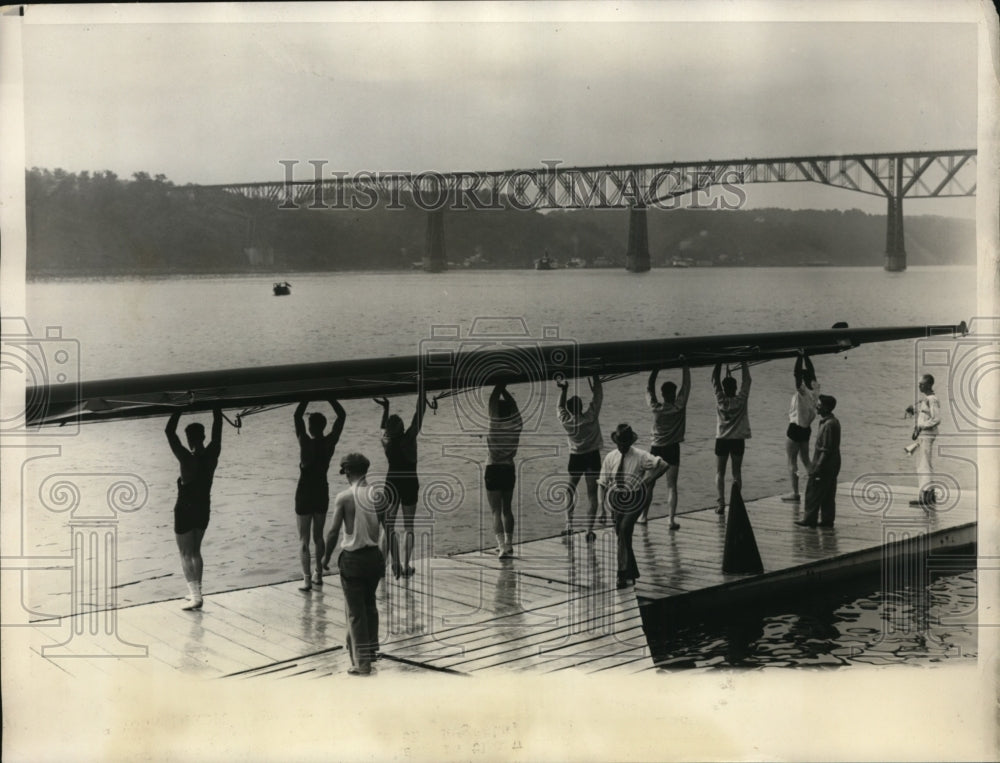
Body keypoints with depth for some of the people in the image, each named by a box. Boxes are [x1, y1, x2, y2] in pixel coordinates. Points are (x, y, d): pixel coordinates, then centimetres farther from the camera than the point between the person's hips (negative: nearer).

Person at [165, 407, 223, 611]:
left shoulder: (188, 459, -23)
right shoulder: (212, 455, -9)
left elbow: (169, 432, -21)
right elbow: (217, 426, 4)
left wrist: (180, 408, -17)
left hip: (185, 511, -6)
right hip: (204, 510, 6)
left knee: (185, 555, 2)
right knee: (195, 552, 20)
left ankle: (196, 596, -5)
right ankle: (196, 592, 25)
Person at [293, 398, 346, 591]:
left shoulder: (306, 443, -17)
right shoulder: (330, 442, -7)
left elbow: (297, 415, -14)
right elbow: (342, 415, 2)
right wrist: (328, 398, 0)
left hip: (305, 494, -4)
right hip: (322, 493, 4)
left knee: (304, 539, 0)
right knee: (318, 536, 18)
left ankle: (307, 579, -6)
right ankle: (318, 575, 22)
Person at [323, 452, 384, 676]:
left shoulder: (344, 497, -12)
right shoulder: (377, 494, 0)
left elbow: (334, 531, -11)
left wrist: (326, 557, 2)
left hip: (352, 559, -4)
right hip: (374, 556, 4)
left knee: (355, 611, 2)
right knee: (370, 604, 23)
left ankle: (362, 662, 3)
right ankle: (371, 648, 33)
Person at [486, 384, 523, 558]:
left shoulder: (495, 424, -12)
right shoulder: (516, 426, -2)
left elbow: (492, 401, -5)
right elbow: (513, 404, 12)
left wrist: (499, 387, 8)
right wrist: (504, 390, 20)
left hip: (493, 470, -5)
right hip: (509, 470, 5)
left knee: (496, 511, -5)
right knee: (507, 509, 18)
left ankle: (502, 545, -17)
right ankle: (508, 543, 22)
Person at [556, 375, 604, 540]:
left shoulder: (566, 421, -11)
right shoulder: (590, 417, -17)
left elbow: (560, 407, 10)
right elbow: (598, 394, -9)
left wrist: (563, 389, 20)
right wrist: (594, 376, 0)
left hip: (575, 457, 2)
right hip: (592, 456, -2)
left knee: (570, 491, 15)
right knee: (592, 493, 1)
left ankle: (569, 525, 7)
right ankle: (589, 529, -4)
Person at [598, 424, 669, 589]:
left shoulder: (641, 456, -9)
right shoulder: (610, 458, 2)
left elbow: (663, 465, -13)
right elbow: (602, 483, 3)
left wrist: (647, 481, -17)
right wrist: (601, 505, -8)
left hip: (635, 501, -5)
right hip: (616, 502, 5)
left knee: (624, 530, -24)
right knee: (621, 535, 10)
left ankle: (623, 574, -20)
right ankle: (632, 572, 28)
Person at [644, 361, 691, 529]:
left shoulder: (656, 408, -8)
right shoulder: (679, 406, -11)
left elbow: (649, 388, 5)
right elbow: (686, 385, -3)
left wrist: (656, 369, 10)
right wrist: (684, 365, 6)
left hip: (656, 449, 1)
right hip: (672, 450, -1)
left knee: (649, 484, 13)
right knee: (671, 485, -1)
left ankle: (643, 515, 21)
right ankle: (672, 519, -8)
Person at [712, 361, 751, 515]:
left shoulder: (721, 400, -9)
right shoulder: (741, 400, -9)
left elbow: (714, 381, 0)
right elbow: (747, 380, 1)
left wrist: (719, 363, 5)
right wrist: (743, 363, 8)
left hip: (722, 440, 0)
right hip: (738, 440, 1)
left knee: (720, 473, 5)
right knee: (737, 473, 9)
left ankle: (721, 504, -7)